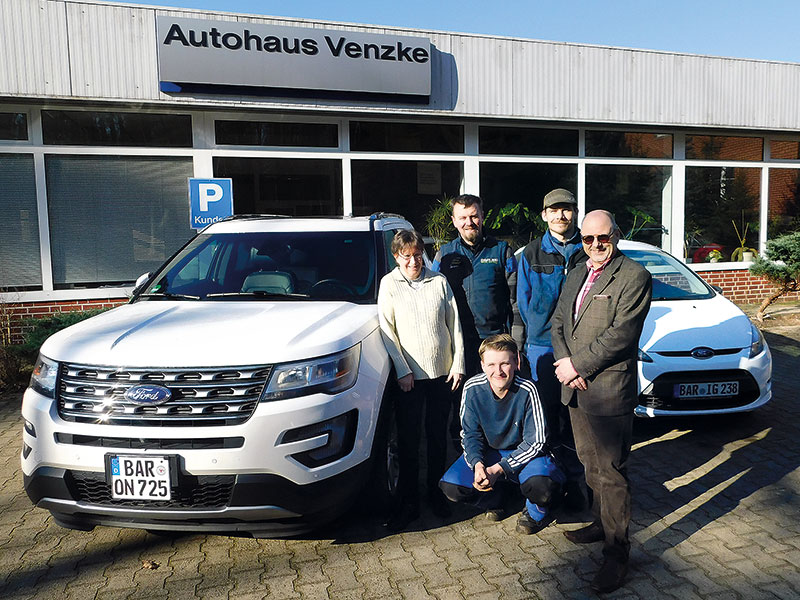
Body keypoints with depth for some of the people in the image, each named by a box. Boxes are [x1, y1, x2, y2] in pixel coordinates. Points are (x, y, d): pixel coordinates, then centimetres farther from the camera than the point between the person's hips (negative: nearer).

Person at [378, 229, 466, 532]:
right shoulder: (389, 284, 1)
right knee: (408, 440, 3)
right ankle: (409, 502, 15)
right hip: (410, 376, -2)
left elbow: (454, 324, 7)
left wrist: (458, 363, 1)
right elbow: (387, 330, -2)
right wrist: (402, 370, -8)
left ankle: (436, 492, 28)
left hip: (442, 372, 2)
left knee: (438, 436, 12)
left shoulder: (439, 281, 6)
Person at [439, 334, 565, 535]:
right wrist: (477, 464, -25)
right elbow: (470, 434, -4)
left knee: (543, 487, -35)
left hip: (524, 452, -3)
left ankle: (534, 511, 5)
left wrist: (498, 469, -26)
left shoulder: (527, 390, -23)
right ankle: (493, 500, 14)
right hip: (486, 452, 3)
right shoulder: (472, 388, -15)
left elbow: (535, 441, -18)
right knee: (451, 487, -20)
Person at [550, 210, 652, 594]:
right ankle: (601, 522, 36)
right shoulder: (575, 277, 15)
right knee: (591, 464, 19)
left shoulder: (634, 276, -9)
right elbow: (558, 325, 13)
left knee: (611, 472, 0)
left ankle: (616, 552, 11)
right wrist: (565, 364, -4)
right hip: (575, 389, 7)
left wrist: (578, 365, -14)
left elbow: (621, 334, -17)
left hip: (609, 391, -7)